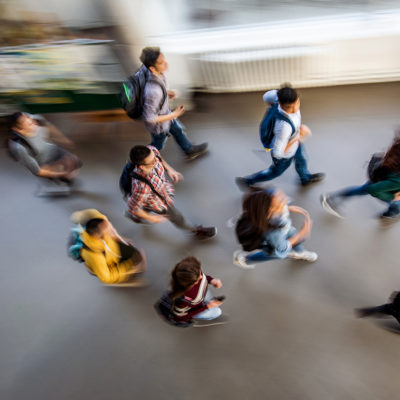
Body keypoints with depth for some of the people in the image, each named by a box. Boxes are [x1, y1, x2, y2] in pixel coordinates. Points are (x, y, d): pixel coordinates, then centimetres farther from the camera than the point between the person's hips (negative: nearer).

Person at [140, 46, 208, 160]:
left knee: (178, 130, 30)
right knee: (158, 145, 22)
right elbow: (149, 118, -33)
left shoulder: (153, 72, -20)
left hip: (164, 112, 8)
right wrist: (173, 115, -24)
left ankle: (189, 150, 58)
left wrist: (166, 92, -3)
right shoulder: (153, 92, -45)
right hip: (158, 125, -8)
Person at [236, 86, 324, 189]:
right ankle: (247, 181, 49)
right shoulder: (284, 126, -50)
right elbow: (277, 152, -38)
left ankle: (306, 178, 69)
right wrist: (298, 136, -34)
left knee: (301, 159, 35)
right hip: (284, 155, -7)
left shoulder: (283, 97, -32)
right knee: (276, 171, 26)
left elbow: (267, 96, -11)